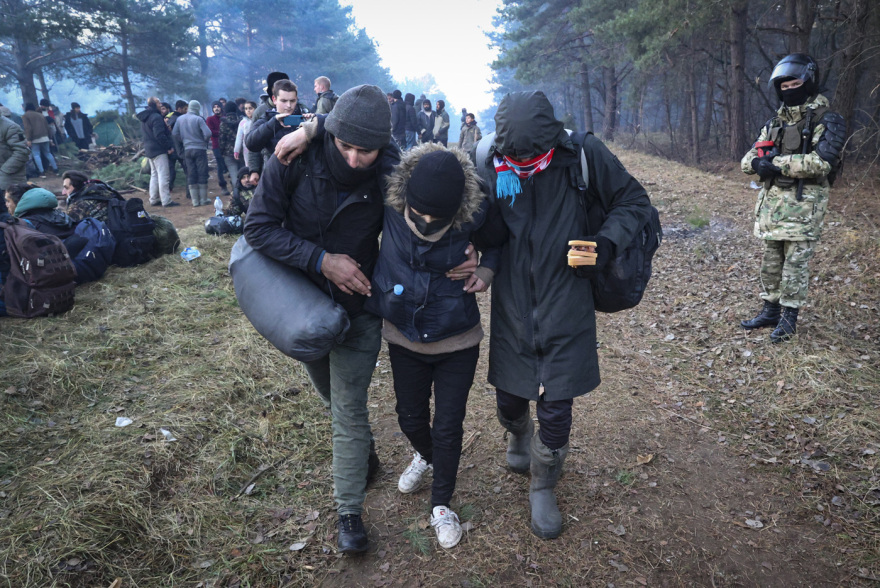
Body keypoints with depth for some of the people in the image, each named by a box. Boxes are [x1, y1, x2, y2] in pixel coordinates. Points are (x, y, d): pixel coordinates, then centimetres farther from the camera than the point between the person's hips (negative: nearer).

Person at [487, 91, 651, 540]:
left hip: (566, 312, -1)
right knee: (509, 402, 16)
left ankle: (543, 489, 32)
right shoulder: (489, 162, -9)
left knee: (555, 414, 3)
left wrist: (606, 243, -18)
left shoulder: (584, 154, -13)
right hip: (511, 312, 2)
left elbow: (634, 202, 0)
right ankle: (518, 435, 55)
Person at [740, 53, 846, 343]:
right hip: (771, 203, 6)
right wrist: (758, 163, -15)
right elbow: (748, 159, 9)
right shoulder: (775, 123, 14)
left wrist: (776, 163, -19)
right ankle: (770, 310, 23)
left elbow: (821, 162, -20)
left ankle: (789, 316, 9)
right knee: (770, 261, 12)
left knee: (796, 263, -1)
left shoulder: (827, 122, -5)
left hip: (803, 205, -6)